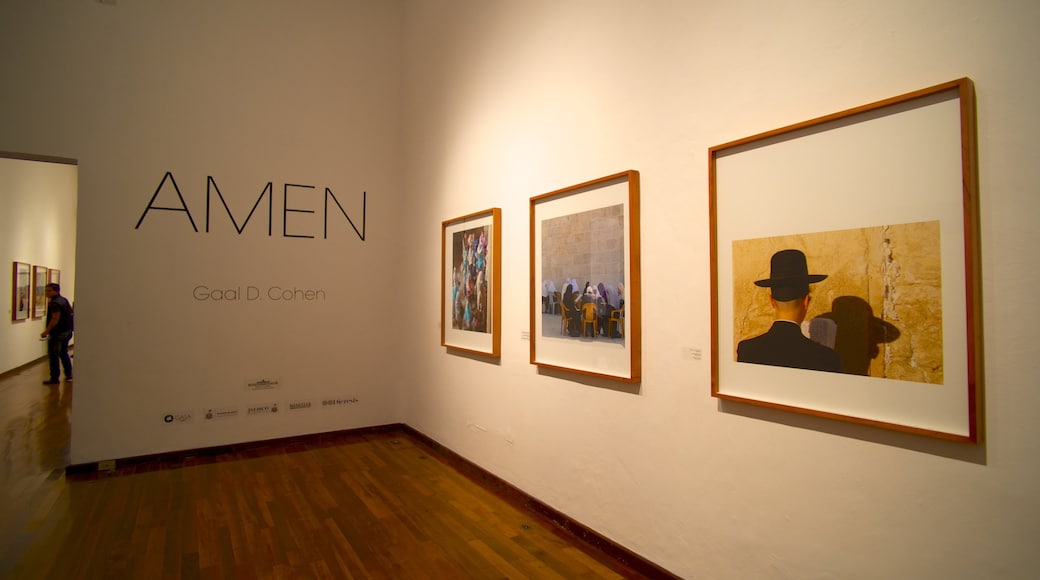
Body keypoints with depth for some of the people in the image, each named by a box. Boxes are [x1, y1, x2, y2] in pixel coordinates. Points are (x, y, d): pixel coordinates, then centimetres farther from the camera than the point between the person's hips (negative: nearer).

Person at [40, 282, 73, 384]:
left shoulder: (55, 303, -19)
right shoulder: (64, 300, 10)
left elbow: (55, 319, -26)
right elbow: (71, 310, 27)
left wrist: (46, 331, -25)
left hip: (57, 333, -10)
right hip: (67, 331, 10)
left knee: (53, 356, -2)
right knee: (64, 353, 19)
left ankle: (54, 378, 1)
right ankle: (69, 374, 24)